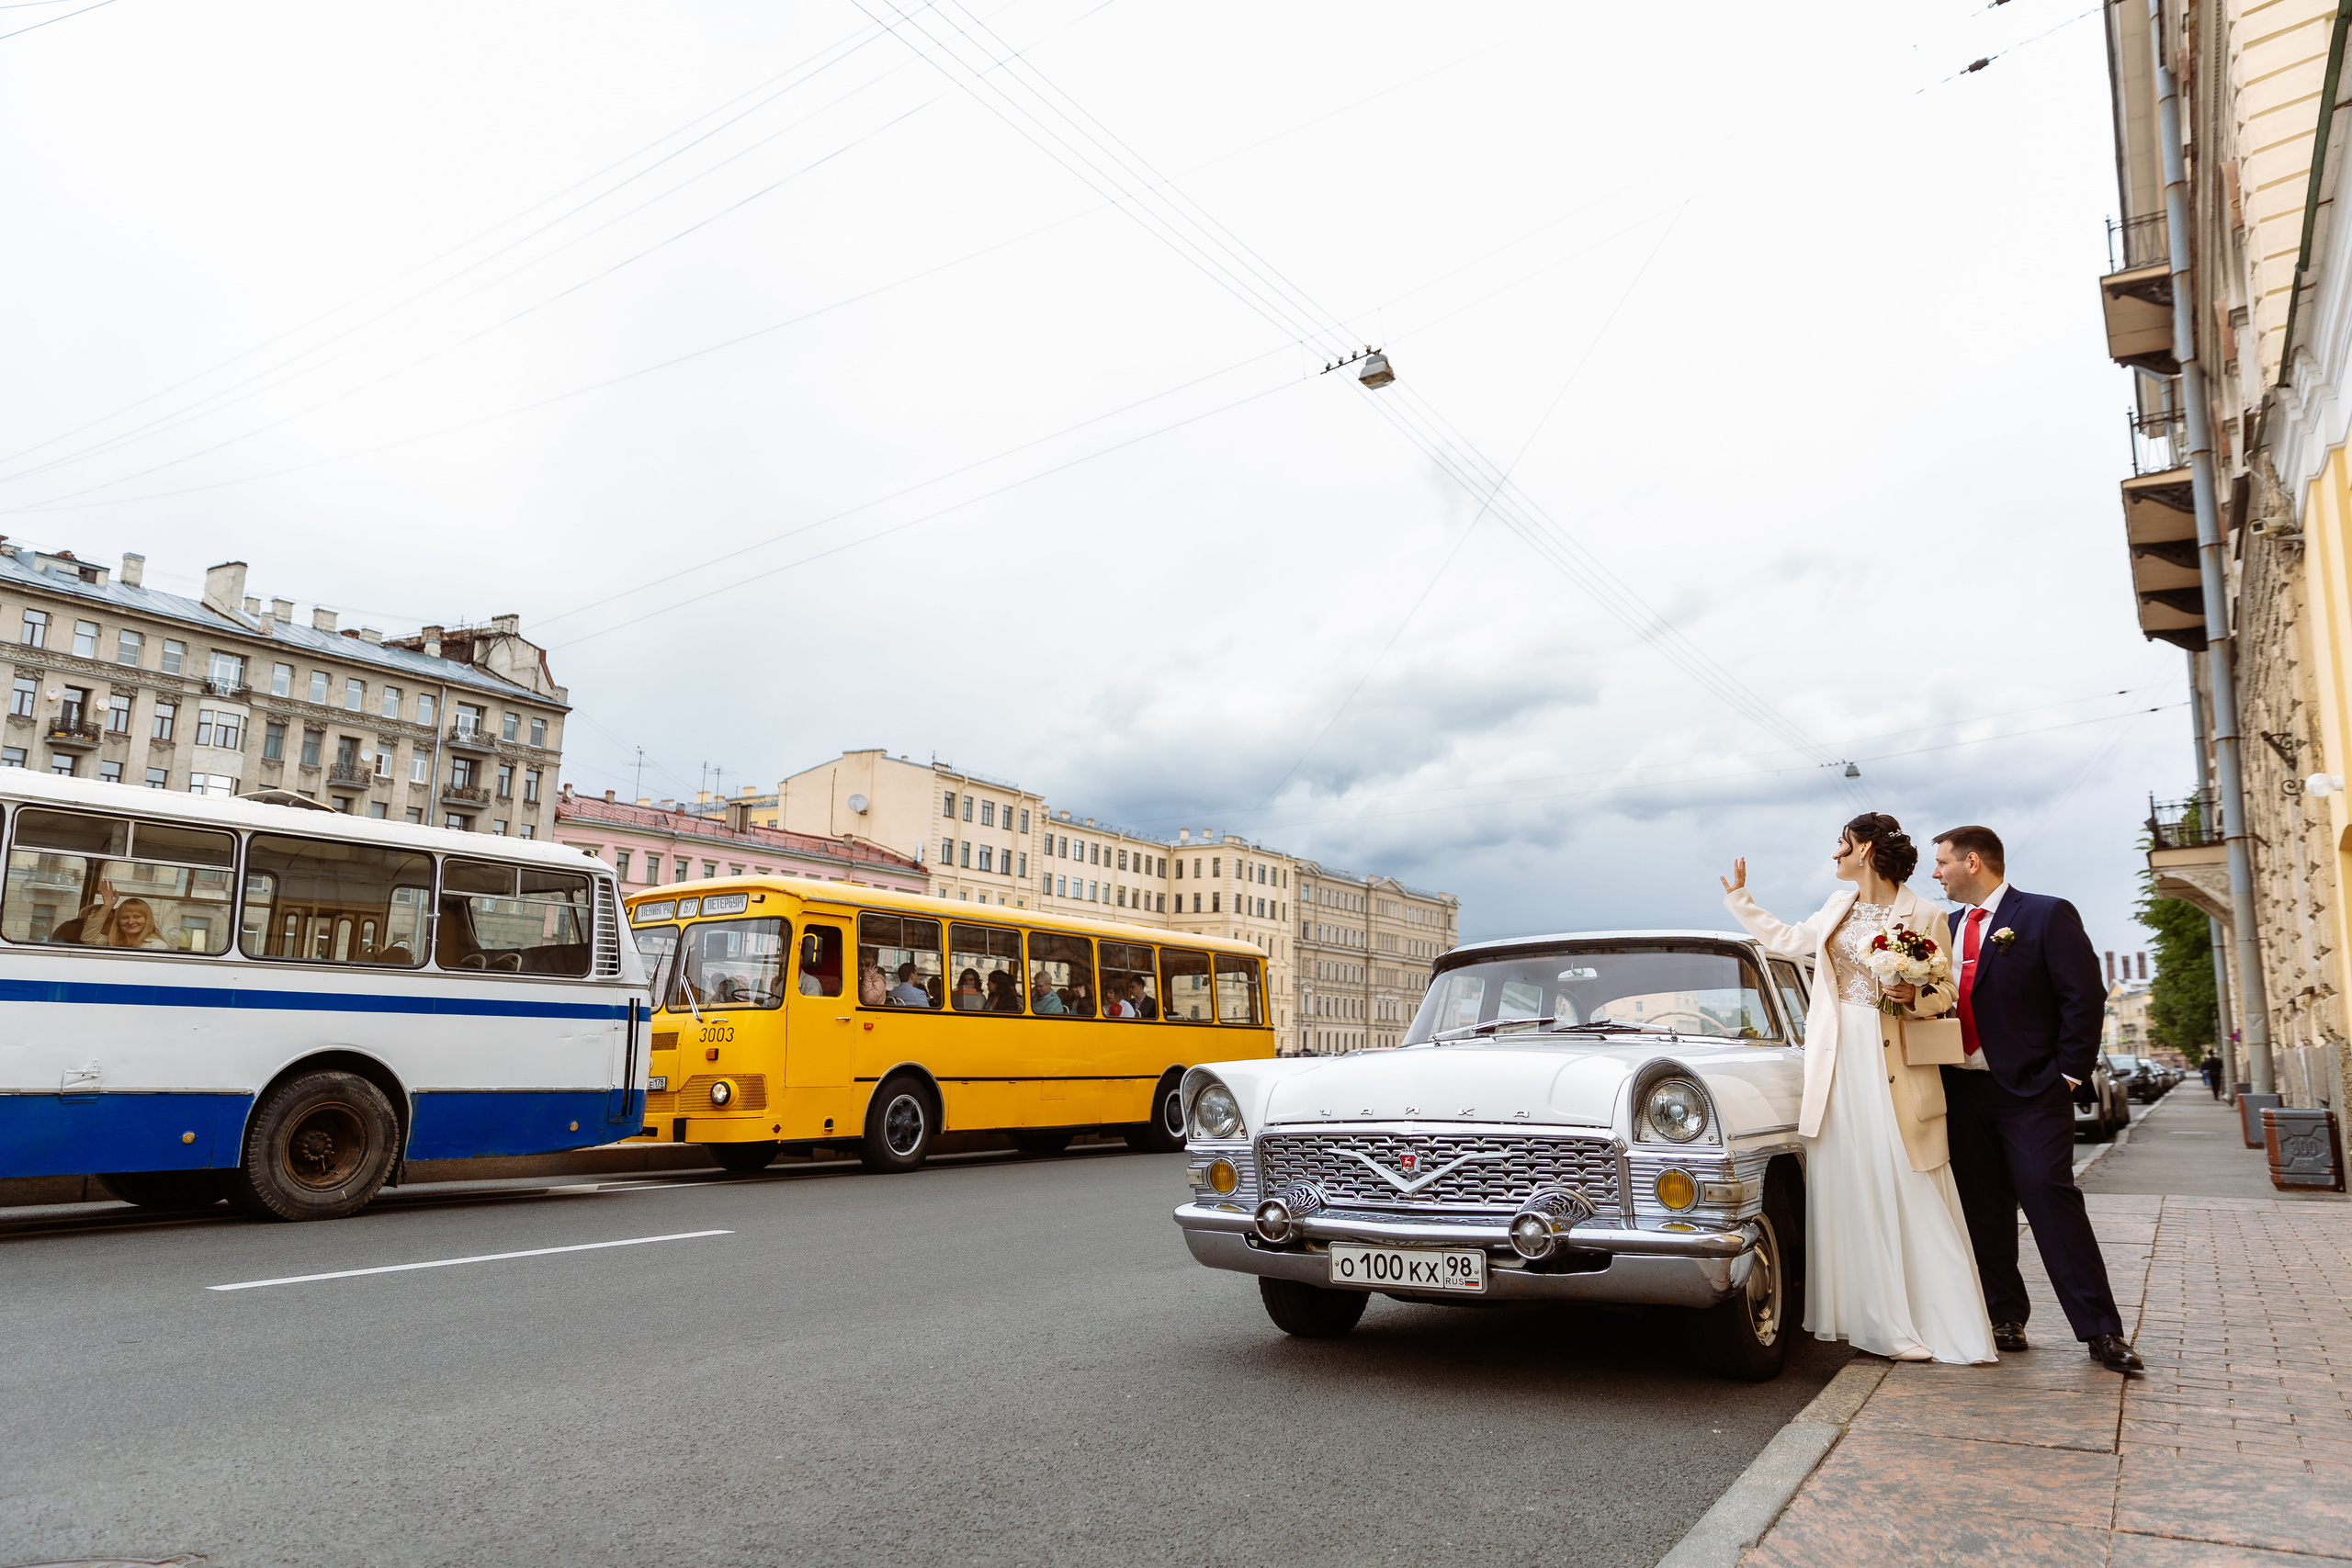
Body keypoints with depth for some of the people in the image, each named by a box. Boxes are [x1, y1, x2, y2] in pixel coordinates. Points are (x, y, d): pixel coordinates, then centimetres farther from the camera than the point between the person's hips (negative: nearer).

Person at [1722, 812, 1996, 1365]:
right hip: (1837, 1063, 5)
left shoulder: (1925, 916, -3)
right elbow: (1788, 940, 27)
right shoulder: (1838, 906, 12)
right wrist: (1739, 900, 33)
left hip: (1892, 1066, -5)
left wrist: (1915, 998, -20)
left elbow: (1944, 995, 0)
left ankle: (1936, 1323, 3)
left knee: (1908, 1192, -5)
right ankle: (1864, 1316, 12)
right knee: (1847, 1191, 4)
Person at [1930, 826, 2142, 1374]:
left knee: (2051, 1199, -8)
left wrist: (2069, 1074, -11)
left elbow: (2085, 997, -9)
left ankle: (2101, 1331, 0)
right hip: (1963, 1090, 6)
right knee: (1984, 1210, 8)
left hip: (2031, 1089, -6)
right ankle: (2006, 1319, 17)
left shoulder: (2047, 915, -5)